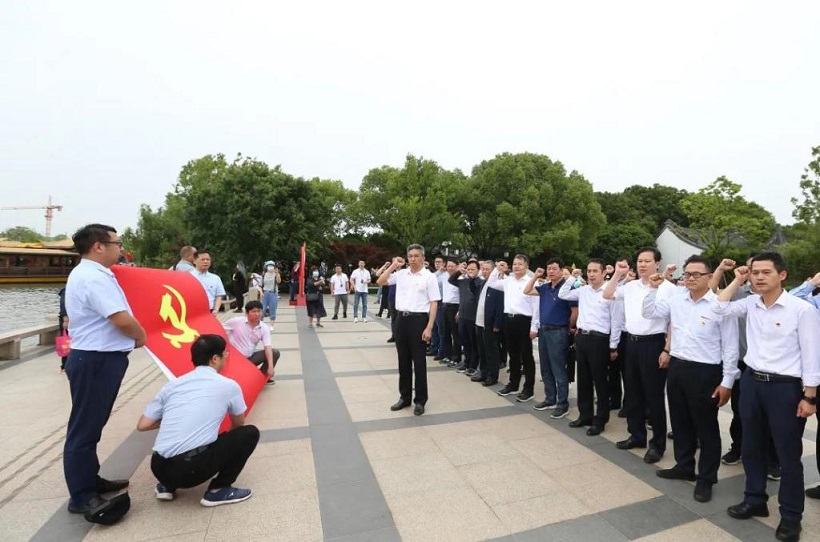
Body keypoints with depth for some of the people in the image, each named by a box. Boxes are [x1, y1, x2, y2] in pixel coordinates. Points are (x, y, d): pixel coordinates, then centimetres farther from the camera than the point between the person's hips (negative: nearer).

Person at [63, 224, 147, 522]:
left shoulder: (87, 274, 14)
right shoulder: (94, 277, -21)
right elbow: (122, 320, -26)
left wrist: (133, 335, 14)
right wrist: (141, 336, -7)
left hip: (97, 358, 11)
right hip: (96, 361, -11)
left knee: (91, 426, 19)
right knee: (84, 427, 0)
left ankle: (89, 481, 33)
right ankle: (81, 497, 13)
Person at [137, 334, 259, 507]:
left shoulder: (172, 384, 13)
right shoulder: (228, 385, 3)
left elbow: (142, 425, 13)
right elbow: (238, 425, 21)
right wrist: (228, 443, 44)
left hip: (160, 468, 6)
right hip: (193, 468, -6)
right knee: (250, 433, 9)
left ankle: (167, 486, 20)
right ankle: (218, 490, 7)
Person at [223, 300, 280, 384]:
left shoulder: (264, 328, -7)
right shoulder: (236, 321, -13)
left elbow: (267, 347, -14)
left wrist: (270, 366, -25)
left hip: (250, 357, 4)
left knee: (275, 352, -11)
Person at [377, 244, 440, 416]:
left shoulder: (429, 277, -5)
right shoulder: (401, 274, 7)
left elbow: (434, 303, -8)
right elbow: (380, 282, 6)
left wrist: (429, 327, -14)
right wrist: (393, 266, 0)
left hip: (418, 320, -5)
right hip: (401, 318, 5)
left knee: (419, 361, 4)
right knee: (403, 360, 14)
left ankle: (420, 400, 18)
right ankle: (404, 397, 28)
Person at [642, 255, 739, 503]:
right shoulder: (675, 301, 5)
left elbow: (730, 347, -8)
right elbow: (648, 313, 12)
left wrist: (727, 382, -9)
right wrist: (653, 289, 0)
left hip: (705, 372, -5)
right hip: (677, 368, 6)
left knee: (706, 428, 9)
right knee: (680, 422, 18)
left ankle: (706, 478, 25)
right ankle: (684, 466, 36)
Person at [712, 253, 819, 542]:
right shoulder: (751, 303, 2)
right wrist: (737, 281, -1)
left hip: (785, 387, -5)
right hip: (752, 381, 5)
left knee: (788, 453, 9)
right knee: (751, 447, 16)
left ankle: (791, 515, 27)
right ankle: (755, 500, 34)